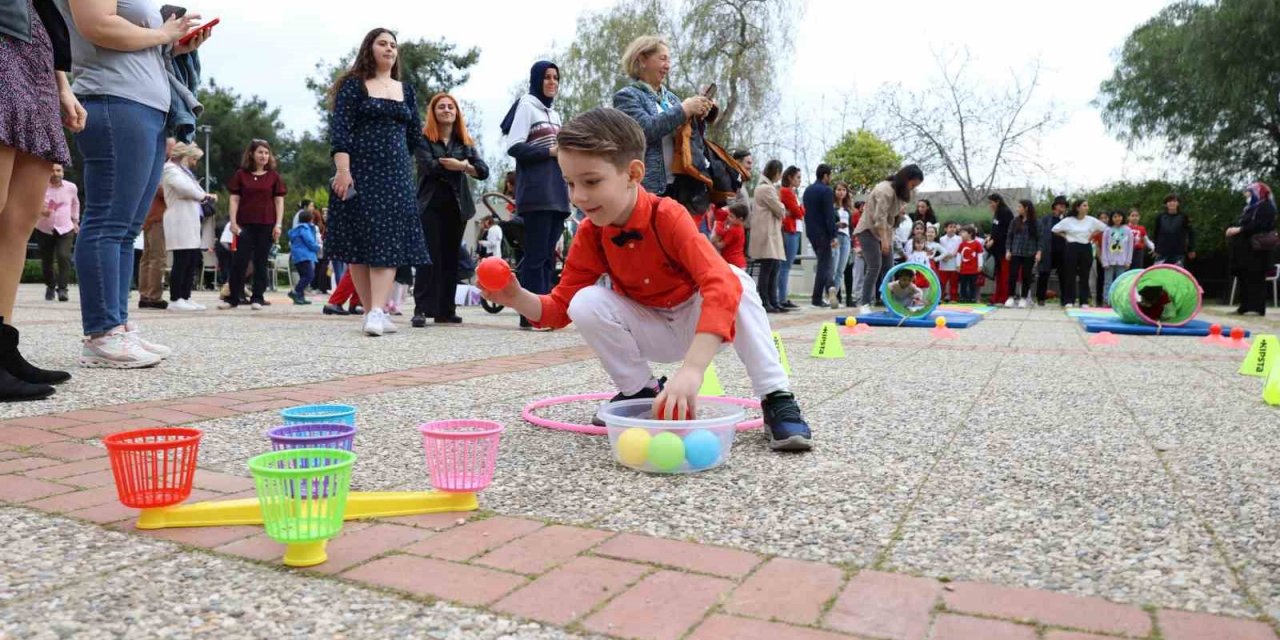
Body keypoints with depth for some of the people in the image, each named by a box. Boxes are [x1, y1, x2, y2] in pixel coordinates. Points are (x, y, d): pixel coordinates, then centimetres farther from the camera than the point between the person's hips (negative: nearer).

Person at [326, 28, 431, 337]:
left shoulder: (406, 91, 15)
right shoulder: (353, 85, 3)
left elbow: (416, 136, 18)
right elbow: (339, 129, -8)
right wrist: (343, 168, -19)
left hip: (396, 174, 3)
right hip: (359, 172, -3)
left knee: (389, 241, -9)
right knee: (358, 241, -2)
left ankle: (378, 312, -14)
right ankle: (370, 311, 4)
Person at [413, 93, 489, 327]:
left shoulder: (465, 142, 14)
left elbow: (483, 171, 0)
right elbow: (430, 165, -14)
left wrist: (463, 167, -17)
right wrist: (460, 166, -9)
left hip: (457, 206, 4)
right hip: (430, 205, -3)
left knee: (450, 258, 4)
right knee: (429, 257, -9)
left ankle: (446, 310, 8)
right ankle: (421, 309, -9)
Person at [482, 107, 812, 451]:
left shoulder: (668, 216, -29)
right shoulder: (590, 234, -13)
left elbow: (723, 285, -44)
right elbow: (562, 304, -6)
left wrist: (691, 369, -56)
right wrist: (517, 298, -30)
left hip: (700, 322, -3)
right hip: (648, 332, 3)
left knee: (736, 280, -33)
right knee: (586, 304, -23)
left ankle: (776, 399, -26)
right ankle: (641, 392, -4)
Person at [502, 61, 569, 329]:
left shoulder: (554, 114, 23)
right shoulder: (526, 105, 1)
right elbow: (513, 146, -10)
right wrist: (549, 151, -13)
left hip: (556, 192, 8)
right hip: (536, 193, -8)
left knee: (548, 256, 6)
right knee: (535, 255, -10)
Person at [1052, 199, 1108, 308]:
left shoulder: (1091, 220, 1)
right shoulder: (1068, 220, -4)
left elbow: (1103, 228, 11)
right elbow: (1055, 230, 4)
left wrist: (1092, 235, 6)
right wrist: (1065, 237, 0)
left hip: (1086, 248, 2)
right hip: (1072, 248, -2)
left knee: (1084, 275, 4)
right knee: (1070, 275, 0)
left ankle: (1084, 301, 8)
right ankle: (1069, 301, 5)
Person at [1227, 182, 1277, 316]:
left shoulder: (1265, 207, -5)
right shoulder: (1249, 208, 22)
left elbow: (1259, 225, -20)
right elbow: (1242, 225, 23)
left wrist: (1239, 230, -21)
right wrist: (1233, 229, 3)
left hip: (1257, 250, -9)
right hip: (1245, 249, 9)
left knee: (1256, 279, -9)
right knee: (1244, 279, 8)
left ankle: (1258, 308, -9)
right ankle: (1245, 306, 11)